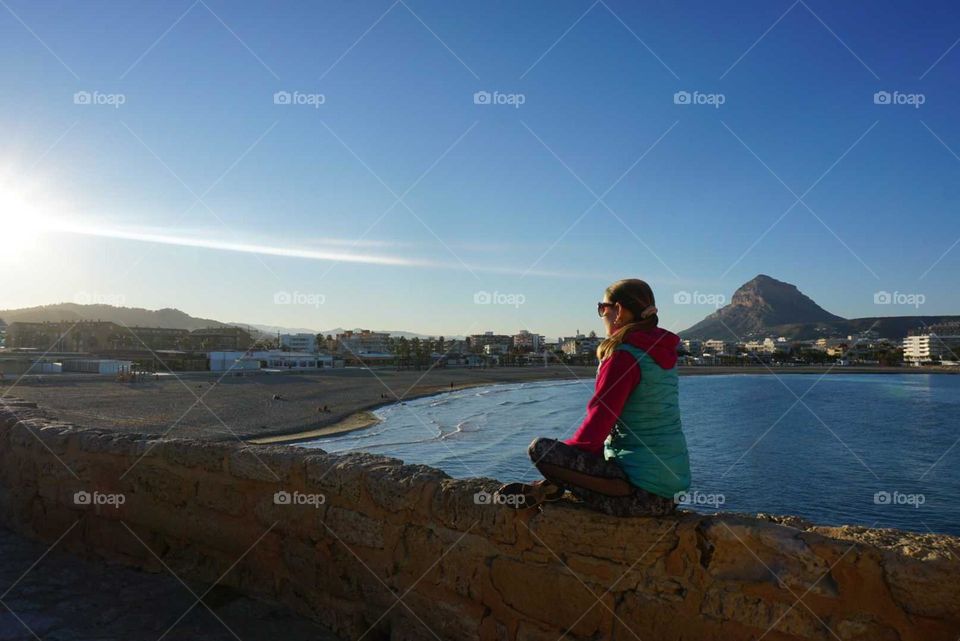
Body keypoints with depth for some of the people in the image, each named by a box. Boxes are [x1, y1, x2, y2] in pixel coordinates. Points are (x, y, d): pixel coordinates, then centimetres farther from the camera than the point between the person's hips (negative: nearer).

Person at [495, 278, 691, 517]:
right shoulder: (662, 352, 11)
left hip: (643, 493, -9)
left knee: (540, 449, -17)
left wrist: (565, 450, 2)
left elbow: (597, 424, -14)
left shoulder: (623, 357, -16)